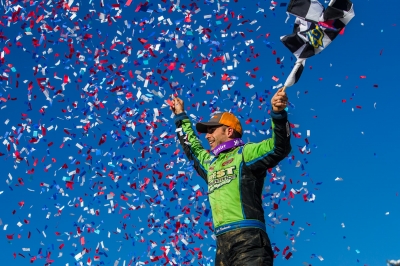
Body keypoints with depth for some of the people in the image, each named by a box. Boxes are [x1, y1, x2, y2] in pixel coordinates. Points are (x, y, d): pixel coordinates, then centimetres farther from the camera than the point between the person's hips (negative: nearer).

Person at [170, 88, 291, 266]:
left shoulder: (246, 153, 8)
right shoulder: (210, 163, 30)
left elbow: (280, 148, -6)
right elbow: (191, 147, 49)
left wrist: (277, 113, -19)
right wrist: (180, 116, 55)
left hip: (248, 239, -7)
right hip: (223, 244, 7)